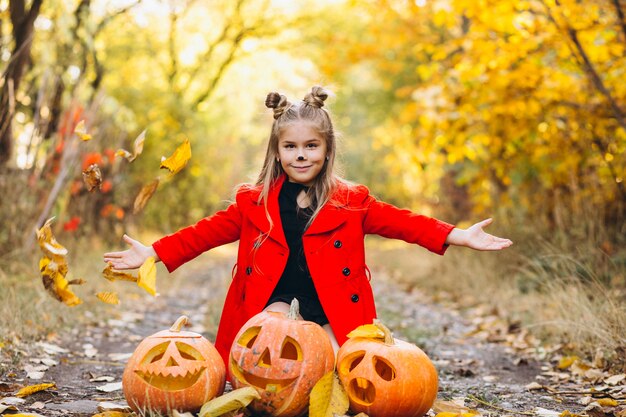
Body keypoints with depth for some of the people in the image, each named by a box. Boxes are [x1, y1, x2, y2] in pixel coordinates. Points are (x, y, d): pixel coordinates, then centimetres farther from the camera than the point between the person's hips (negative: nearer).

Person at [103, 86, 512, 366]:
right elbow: (209, 231, 7)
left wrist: (458, 236, -9)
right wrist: (153, 252, -1)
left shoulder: (351, 201, 5)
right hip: (275, 302, 0)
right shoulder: (254, 203, 6)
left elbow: (400, 222, 1)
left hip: (332, 311, 0)